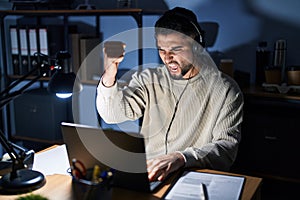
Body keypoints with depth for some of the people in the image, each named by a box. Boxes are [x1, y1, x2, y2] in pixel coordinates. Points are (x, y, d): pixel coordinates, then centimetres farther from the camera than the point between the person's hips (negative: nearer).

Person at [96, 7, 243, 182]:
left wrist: (182, 158, -29)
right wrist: (109, 77, -23)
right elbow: (112, 114, -3)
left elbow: (228, 148, -11)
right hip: (144, 173, 3)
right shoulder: (149, 79, 9)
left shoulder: (225, 90, -2)